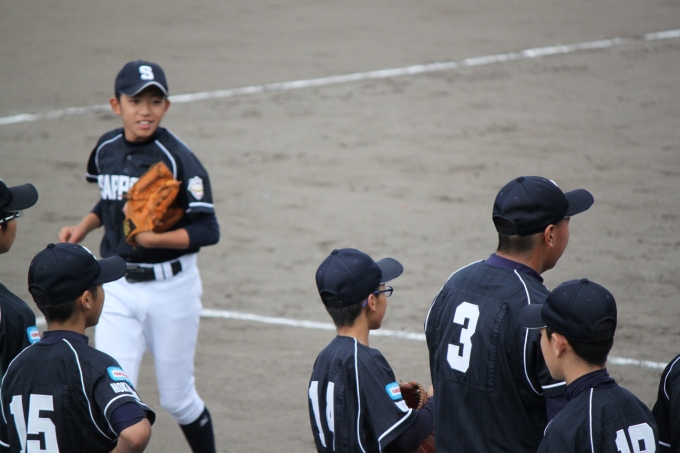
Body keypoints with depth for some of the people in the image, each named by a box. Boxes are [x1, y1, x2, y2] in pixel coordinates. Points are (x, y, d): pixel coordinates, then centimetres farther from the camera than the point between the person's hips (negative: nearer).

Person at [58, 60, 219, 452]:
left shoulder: (177, 158, -16)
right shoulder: (106, 149, 2)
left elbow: (208, 231, -18)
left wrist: (155, 238, -31)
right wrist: (85, 226, 4)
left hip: (171, 287, -4)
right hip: (117, 288, 4)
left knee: (177, 398, 9)